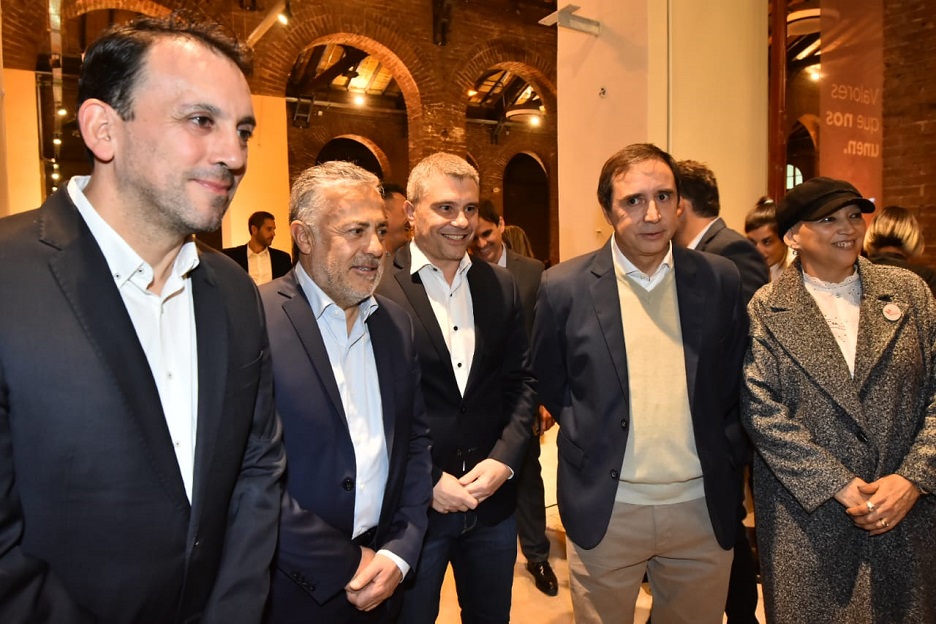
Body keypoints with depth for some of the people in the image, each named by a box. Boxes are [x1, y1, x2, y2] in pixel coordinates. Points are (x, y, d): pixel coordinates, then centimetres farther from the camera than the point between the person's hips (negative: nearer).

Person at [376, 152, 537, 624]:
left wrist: (504, 459, -6)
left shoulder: (500, 286, 3)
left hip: (494, 498, 5)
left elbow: (521, 380, 6)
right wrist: (428, 481, -14)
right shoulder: (376, 289, -13)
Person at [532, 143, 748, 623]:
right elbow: (547, 384, 4)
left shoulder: (719, 279, -2)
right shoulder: (565, 286, -8)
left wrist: (728, 456, 3)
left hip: (704, 507, 2)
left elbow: (736, 381, 9)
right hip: (605, 509, -1)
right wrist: (590, 442, 4)